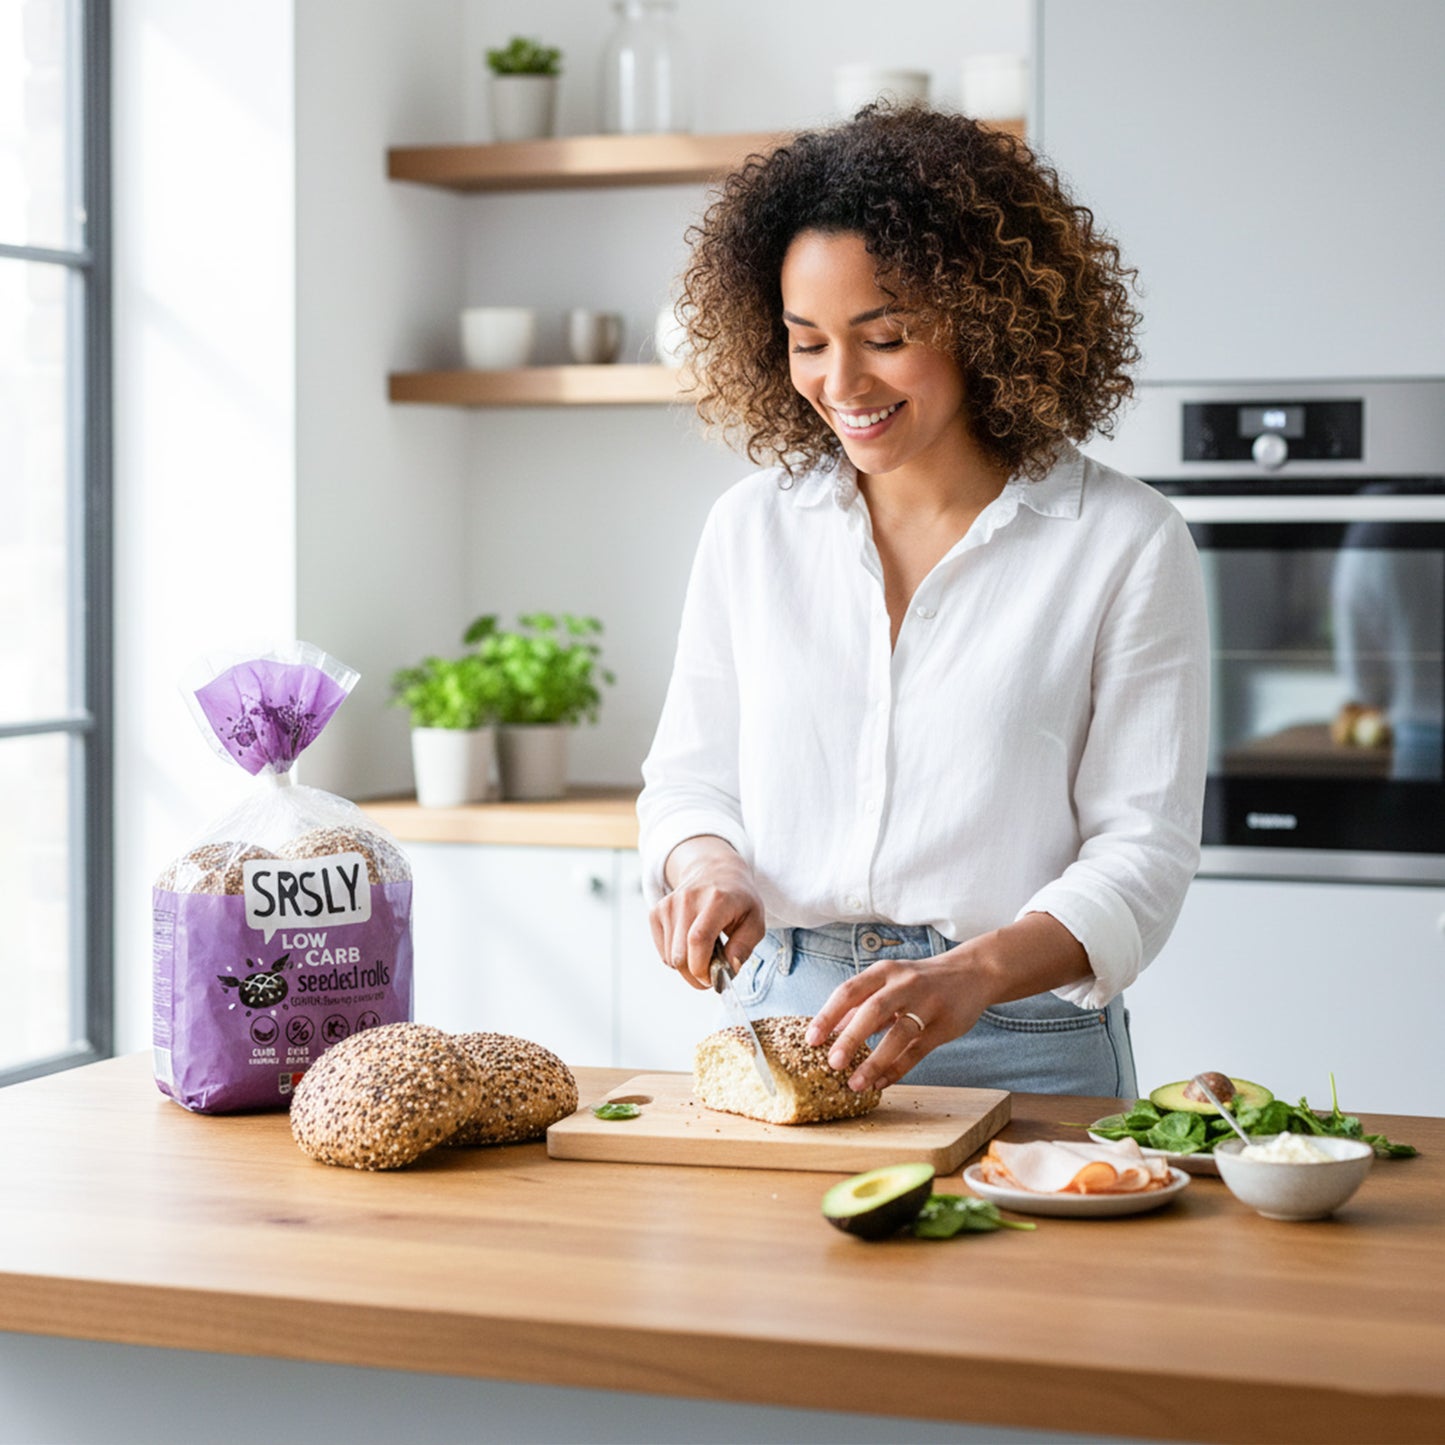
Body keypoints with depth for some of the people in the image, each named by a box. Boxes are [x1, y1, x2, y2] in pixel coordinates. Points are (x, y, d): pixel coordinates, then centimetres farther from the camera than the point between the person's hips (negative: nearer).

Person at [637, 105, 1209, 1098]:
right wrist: (708, 866, -5)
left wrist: (973, 974, -21)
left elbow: (1143, 849, -4)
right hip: (784, 1021, 3)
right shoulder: (752, 525, 10)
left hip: (1024, 1053, -3)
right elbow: (689, 775, 17)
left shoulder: (1126, 544, -1)